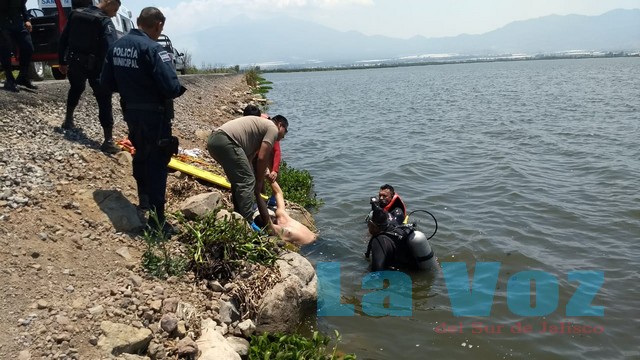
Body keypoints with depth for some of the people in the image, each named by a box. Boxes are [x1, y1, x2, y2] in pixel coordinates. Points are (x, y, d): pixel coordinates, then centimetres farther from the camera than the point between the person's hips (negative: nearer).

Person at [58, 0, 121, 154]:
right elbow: (112, 48, -25)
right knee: (104, 100, -6)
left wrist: (62, 61, 21)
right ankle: (108, 140, -13)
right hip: (94, 66, -7)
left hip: (74, 62, 7)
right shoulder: (104, 21, -13)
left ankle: (68, 121, 45)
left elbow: (63, 38, 13)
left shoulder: (75, 14, 8)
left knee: (75, 89, 34)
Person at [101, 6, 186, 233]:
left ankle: (144, 203, 42)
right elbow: (171, 87, -27)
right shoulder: (153, 49, -20)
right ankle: (157, 219, 2)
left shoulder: (117, 46, 4)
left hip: (130, 111, 8)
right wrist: (177, 90, -5)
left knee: (141, 155, 25)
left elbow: (107, 82, 8)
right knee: (157, 163, -2)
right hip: (154, 114, -8)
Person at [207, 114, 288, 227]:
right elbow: (262, 158, -4)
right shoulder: (273, 129, 5)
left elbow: (249, 157, 24)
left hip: (213, 139, 10)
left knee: (239, 180, 21)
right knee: (247, 181, -7)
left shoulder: (261, 125, 32)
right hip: (226, 141, -10)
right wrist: (259, 182, 8)